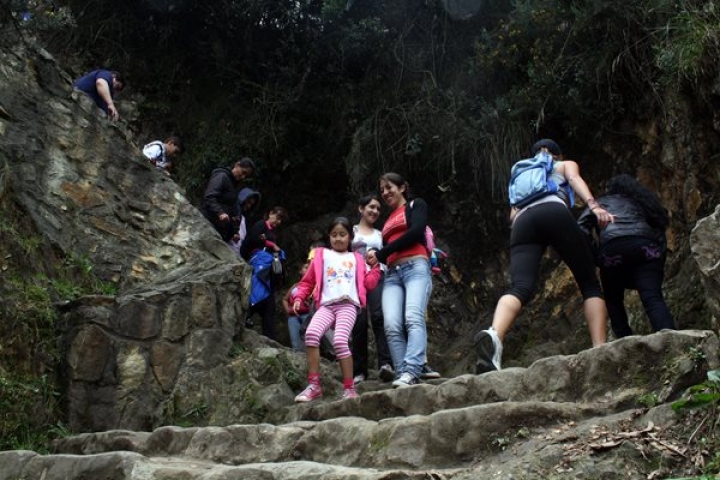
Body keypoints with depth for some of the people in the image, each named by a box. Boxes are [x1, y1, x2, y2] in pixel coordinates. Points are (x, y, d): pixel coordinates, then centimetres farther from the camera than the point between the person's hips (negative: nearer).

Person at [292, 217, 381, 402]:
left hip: (348, 305, -1)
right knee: (311, 333, -26)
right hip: (326, 305, 1)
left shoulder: (356, 258, 24)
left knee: (340, 340, -25)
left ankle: (349, 389, -18)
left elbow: (368, 284, 17)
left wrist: (375, 265, 9)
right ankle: (314, 385, -21)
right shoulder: (322, 255, 22)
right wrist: (299, 297, 6)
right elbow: (308, 281, 19)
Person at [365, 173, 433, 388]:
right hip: (392, 274, 6)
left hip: (416, 267, -6)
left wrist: (380, 253, -1)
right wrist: (376, 255, 3)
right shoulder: (388, 221, 31)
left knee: (413, 319, -27)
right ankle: (402, 376, -23)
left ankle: (411, 373, -41)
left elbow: (416, 232, -4)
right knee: (392, 326, -17)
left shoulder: (416, 205, 14)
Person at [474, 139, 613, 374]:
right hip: (554, 213, -3)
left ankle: (493, 335, -52)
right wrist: (594, 206, -8)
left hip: (523, 223, 3)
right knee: (590, 284, 7)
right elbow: (575, 180, 8)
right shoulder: (566, 165, 33)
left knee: (521, 288, -20)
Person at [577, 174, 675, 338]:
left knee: (613, 299, 18)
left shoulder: (602, 202, 30)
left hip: (613, 246, -2)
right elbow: (660, 227, 23)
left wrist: (594, 256, 14)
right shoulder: (645, 201, 38)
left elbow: (582, 227, 12)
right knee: (653, 299, -11)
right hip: (647, 246, 2)